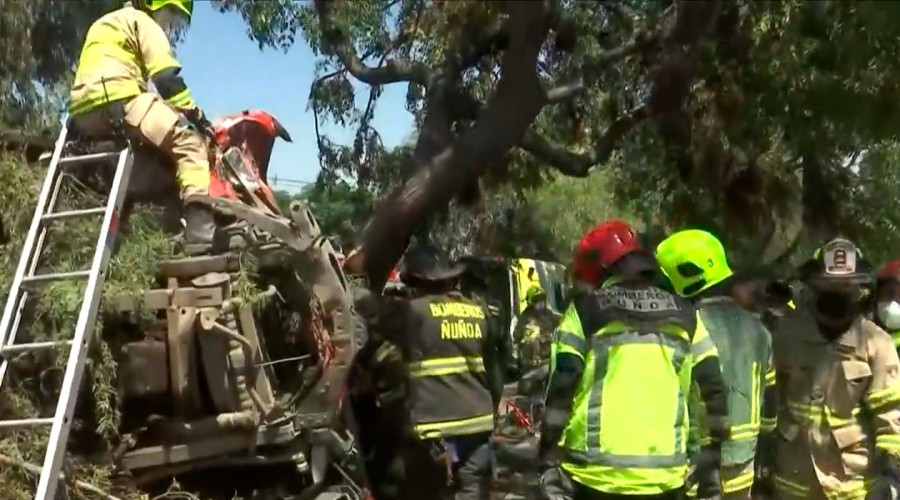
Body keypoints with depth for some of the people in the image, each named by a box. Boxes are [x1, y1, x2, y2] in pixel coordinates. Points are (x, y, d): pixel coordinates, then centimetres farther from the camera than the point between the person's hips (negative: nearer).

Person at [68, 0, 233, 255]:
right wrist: (195, 114, -1)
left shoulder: (107, 23, 37)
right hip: (117, 99, -10)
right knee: (189, 142, -20)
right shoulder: (141, 21, 9)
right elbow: (166, 77, -6)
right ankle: (201, 233, -40)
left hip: (84, 112, 10)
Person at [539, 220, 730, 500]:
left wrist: (549, 461, -3)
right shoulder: (685, 317, 7)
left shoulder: (585, 313, -2)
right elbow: (714, 391, 6)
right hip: (663, 476, 3)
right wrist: (712, 456, 13)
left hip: (595, 474, -3)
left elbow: (560, 391, -7)